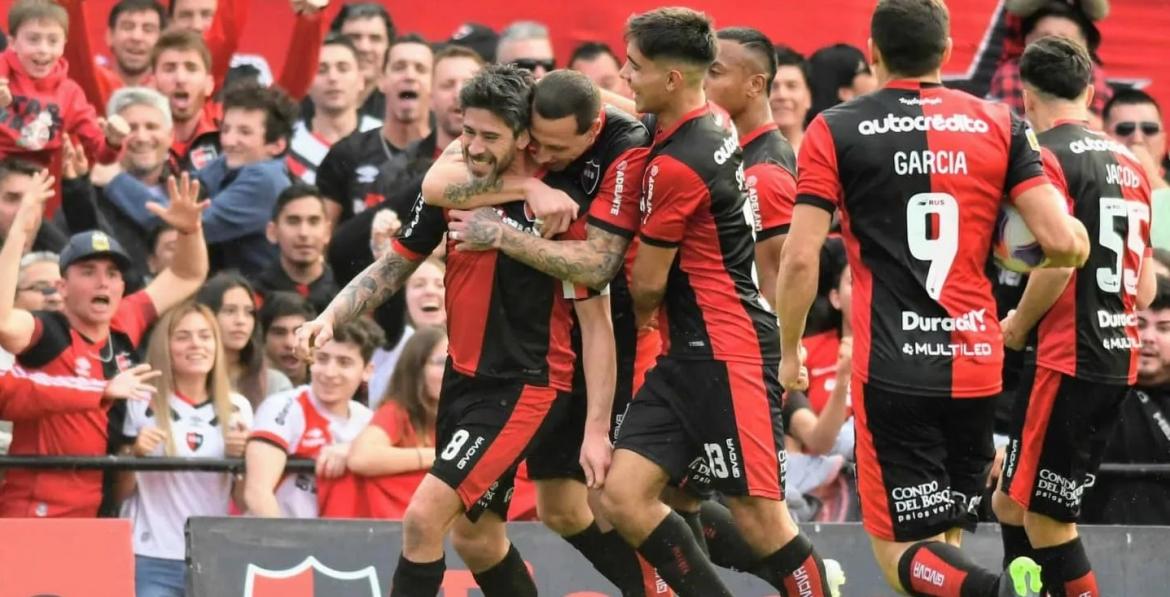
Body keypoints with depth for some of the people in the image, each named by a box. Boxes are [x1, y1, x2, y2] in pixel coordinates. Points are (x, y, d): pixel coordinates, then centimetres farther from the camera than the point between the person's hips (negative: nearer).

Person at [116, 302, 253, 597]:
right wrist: (135, 454, -14)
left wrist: (242, 458, -4)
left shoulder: (237, 408, 9)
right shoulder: (142, 404, 0)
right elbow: (120, 491, 5)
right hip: (151, 560, -3)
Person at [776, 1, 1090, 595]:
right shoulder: (1000, 124, 4)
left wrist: (789, 353, 8)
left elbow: (799, 260, -7)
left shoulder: (834, 131, -2)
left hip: (892, 369, -3)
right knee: (946, 537, 17)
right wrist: (1075, 235, 21)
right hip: (976, 366, 3)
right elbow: (1063, 243, -3)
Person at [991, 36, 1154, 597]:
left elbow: (1057, 263, -20)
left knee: (1044, 517, -4)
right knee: (1013, 501, 16)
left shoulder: (1048, 156, -10)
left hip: (1068, 357, -9)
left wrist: (1017, 328, -5)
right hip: (1118, 357, 9)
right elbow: (1144, 291, 17)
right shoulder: (1128, 163, 16)